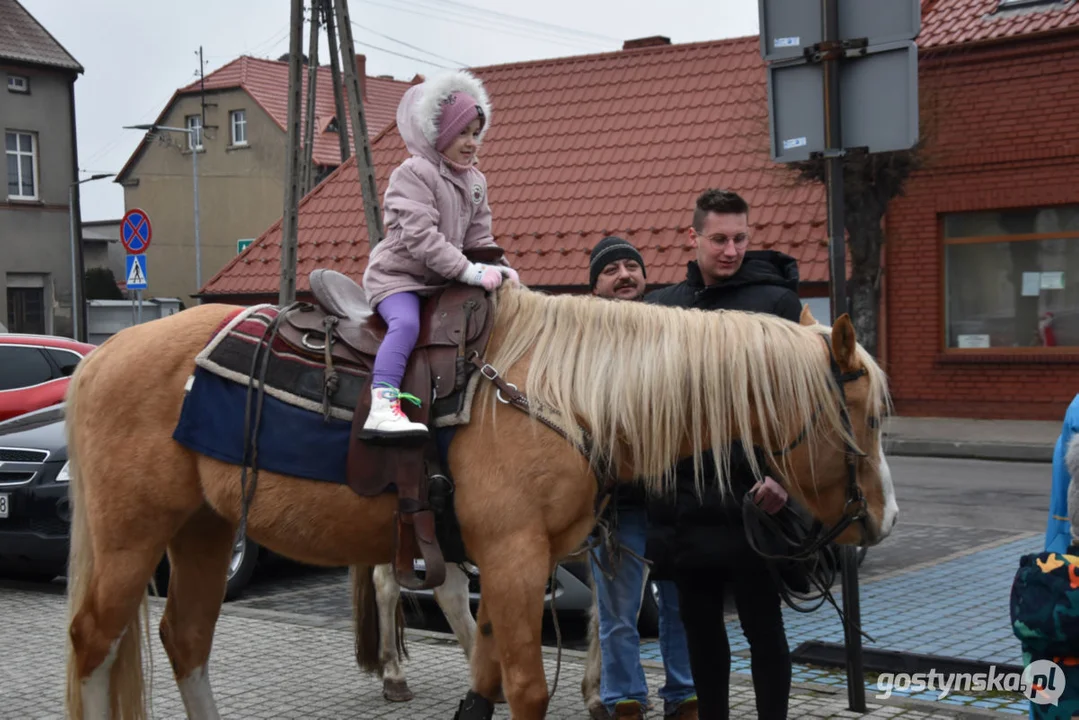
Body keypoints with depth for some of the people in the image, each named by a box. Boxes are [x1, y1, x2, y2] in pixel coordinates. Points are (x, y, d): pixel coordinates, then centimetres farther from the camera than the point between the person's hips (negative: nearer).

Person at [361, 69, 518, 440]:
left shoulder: (476, 181, 12)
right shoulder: (413, 173, -13)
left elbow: (479, 238, 14)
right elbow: (419, 236, -23)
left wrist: (499, 267, -8)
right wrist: (469, 271, -28)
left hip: (443, 282, 8)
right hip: (397, 275, -8)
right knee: (406, 323, -33)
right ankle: (382, 406, -42)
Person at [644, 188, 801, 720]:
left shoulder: (776, 303, -4)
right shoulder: (662, 306, 10)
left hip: (748, 497, -5)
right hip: (682, 497, 5)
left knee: (762, 628, 4)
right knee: (700, 626, 14)